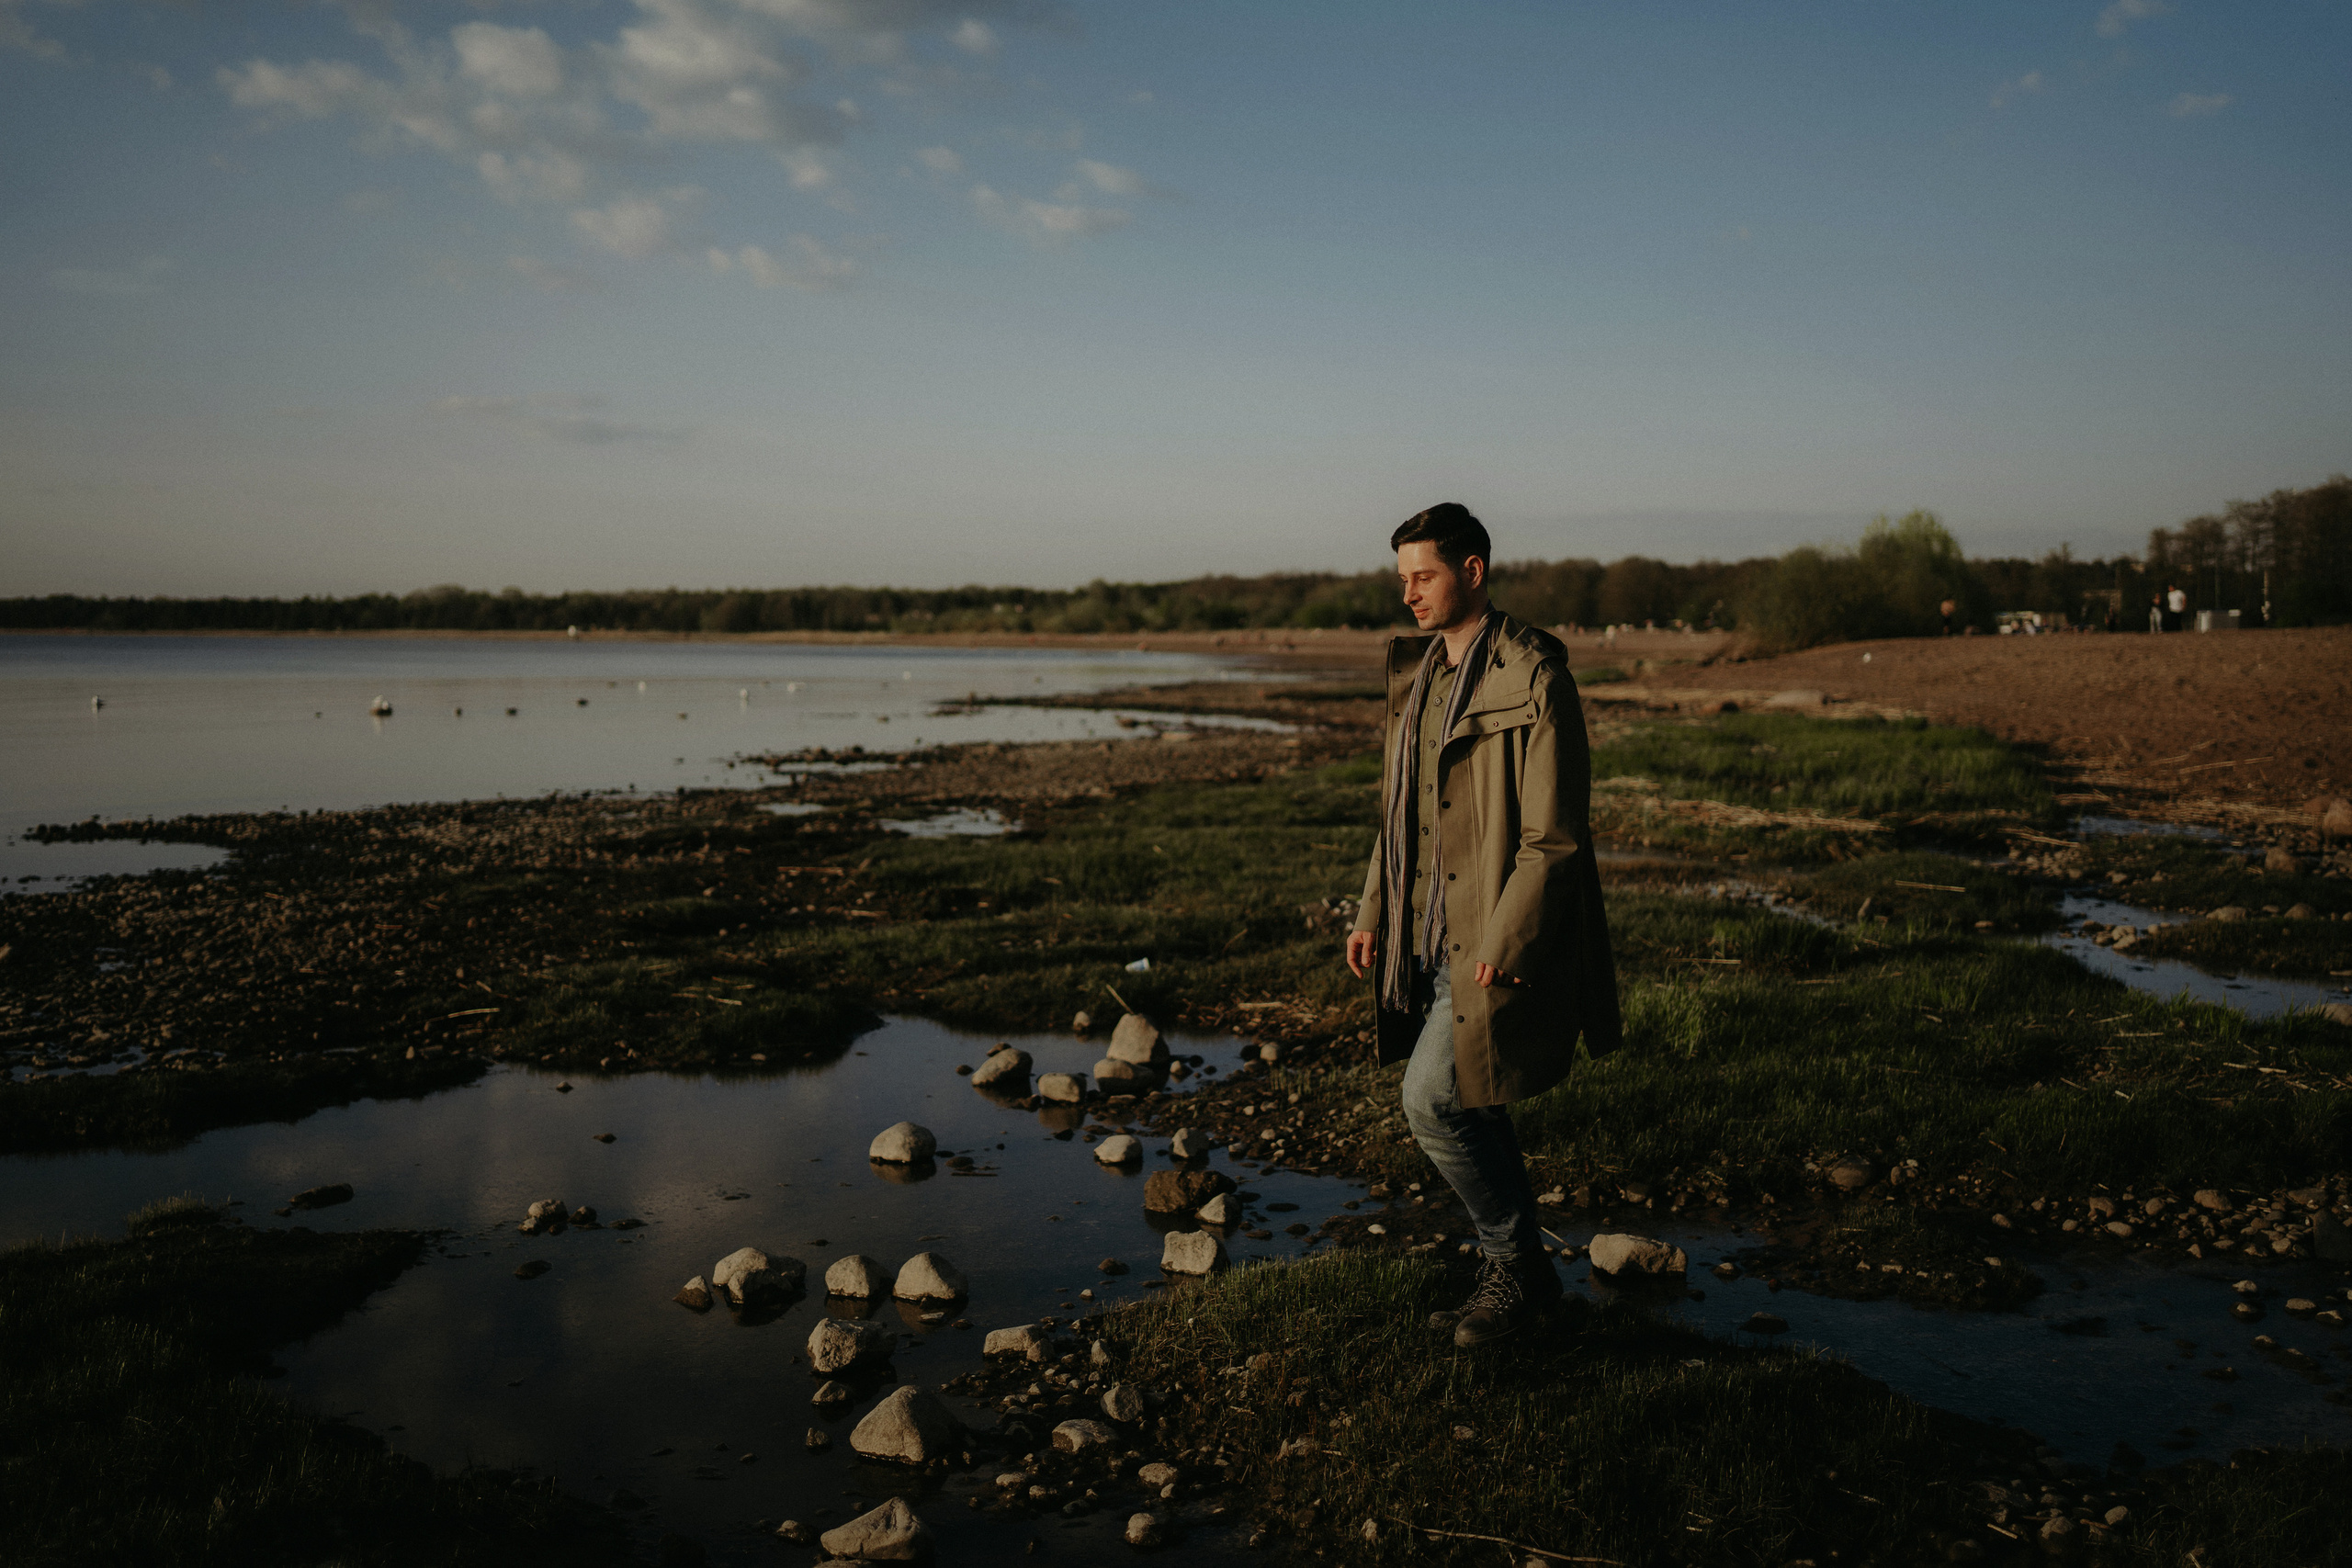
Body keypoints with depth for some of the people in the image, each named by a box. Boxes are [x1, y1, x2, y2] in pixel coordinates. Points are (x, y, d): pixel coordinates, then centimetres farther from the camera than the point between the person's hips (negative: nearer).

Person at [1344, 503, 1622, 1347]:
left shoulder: (1534, 680, -15)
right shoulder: (1417, 672, 11)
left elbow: (1555, 837, -17)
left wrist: (1502, 946, -20)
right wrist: (1374, 912, 12)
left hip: (1504, 940, -8)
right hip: (1433, 933, 8)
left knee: (1434, 1100, -11)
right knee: (1465, 1108, 13)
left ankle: (1516, 1262, 10)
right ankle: (1515, 1269, 29)